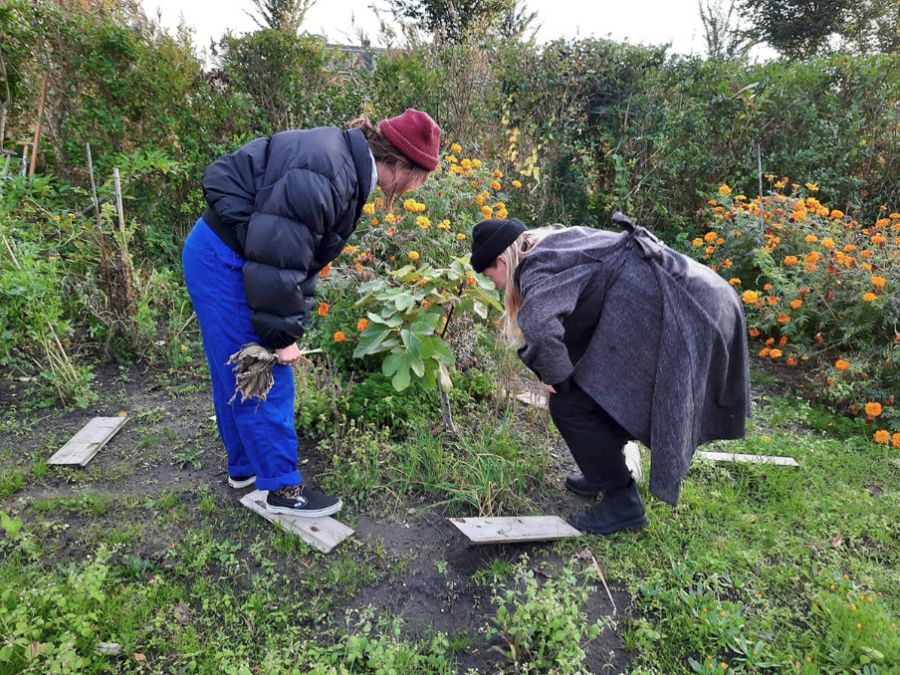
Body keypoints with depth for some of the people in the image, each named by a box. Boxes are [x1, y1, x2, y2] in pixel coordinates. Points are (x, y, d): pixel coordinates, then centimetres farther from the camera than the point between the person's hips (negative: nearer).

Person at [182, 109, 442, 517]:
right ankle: (282, 487, 12)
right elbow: (276, 257, -29)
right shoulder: (325, 176, -29)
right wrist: (282, 336, -19)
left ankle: (246, 467, 35)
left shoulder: (345, 165, 4)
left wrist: (291, 326, 4)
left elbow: (302, 250, 7)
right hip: (222, 261, -10)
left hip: (232, 258, 10)